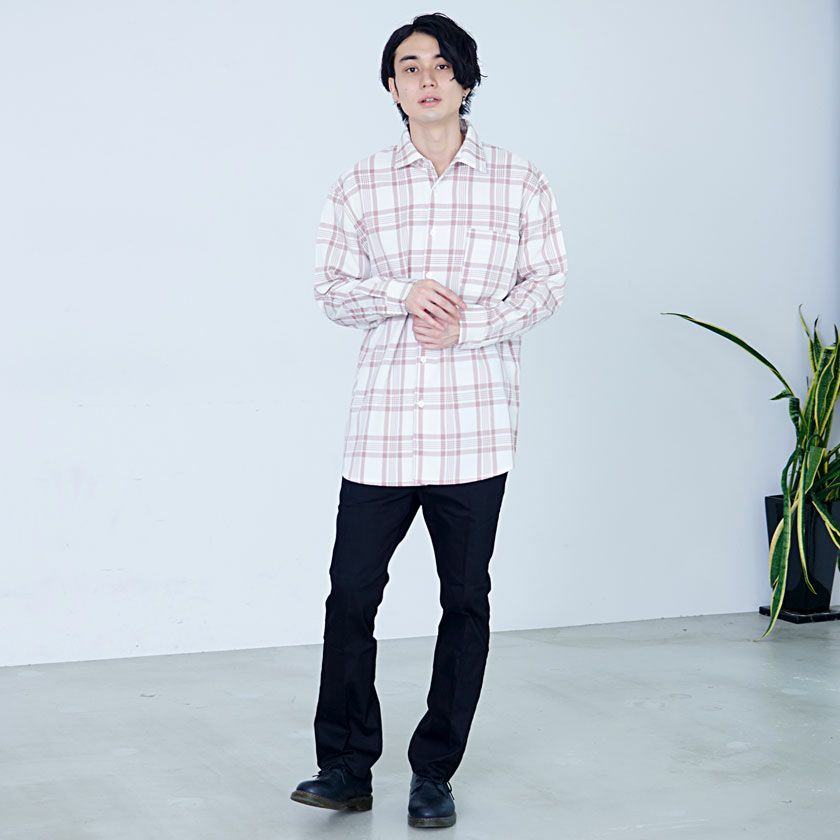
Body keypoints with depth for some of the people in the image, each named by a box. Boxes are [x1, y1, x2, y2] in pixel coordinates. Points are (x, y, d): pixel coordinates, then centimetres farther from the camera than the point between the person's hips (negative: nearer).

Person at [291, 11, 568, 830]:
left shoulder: (518, 181, 6)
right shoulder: (360, 185, 7)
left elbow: (546, 284, 4)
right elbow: (332, 288, 6)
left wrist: (466, 326, -11)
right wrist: (404, 294, -14)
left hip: (475, 425, 0)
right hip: (381, 423, 1)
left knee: (465, 601, 5)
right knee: (351, 592, 0)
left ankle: (434, 775, 18)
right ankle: (347, 768, 14)